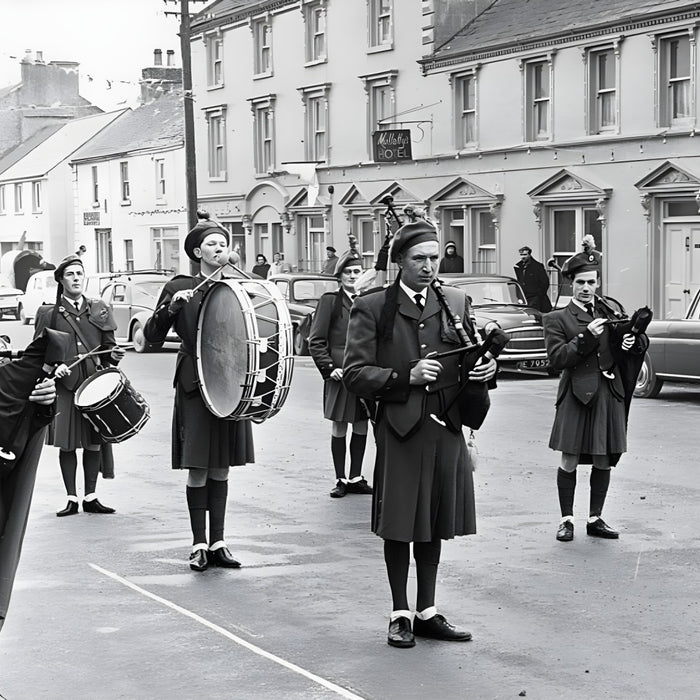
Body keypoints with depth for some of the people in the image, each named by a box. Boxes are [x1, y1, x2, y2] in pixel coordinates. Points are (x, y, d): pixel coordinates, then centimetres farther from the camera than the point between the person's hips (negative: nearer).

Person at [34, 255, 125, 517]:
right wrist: (53, 368, -14)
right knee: (67, 443, 0)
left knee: (94, 442, 3)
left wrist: (114, 354, -6)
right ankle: (71, 499, 8)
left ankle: (90, 497, 13)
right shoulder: (48, 313, 4)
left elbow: (108, 346, 16)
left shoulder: (99, 309, 12)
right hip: (64, 386, -2)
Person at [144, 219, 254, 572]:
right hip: (194, 385, -3)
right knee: (198, 469, -3)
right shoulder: (179, 288, 1)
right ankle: (199, 545, 5)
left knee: (221, 467, 8)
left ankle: (217, 542, 14)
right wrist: (172, 306, -16)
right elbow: (152, 335, -2)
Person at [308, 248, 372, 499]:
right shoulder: (330, 301, -2)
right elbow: (316, 341, -4)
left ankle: (356, 478, 19)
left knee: (361, 427, 9)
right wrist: (329, 368, -12)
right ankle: (341, 480, 11)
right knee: (339, 428, 3)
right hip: (341, 374, -4)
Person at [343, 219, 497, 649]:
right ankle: (401, 615, 17)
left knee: (434, 525, 13)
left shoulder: (457, 302, 8)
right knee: (399, 526, 4)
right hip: (399, 429, -4)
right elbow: (355, 374, -8)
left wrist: (486, 367, -7)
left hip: (446, 428, 4)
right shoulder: (371, 308, -4)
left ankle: (428, 612, 24)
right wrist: (406, 377, -20)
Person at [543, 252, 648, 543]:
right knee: (570, 461, 0)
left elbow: (641, 341, 16)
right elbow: (557, 358, -10)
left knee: (603, 462, 8)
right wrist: (586, 337, -18)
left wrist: (633, 342, -7)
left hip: (609, 394, 4)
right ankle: (566, 519, 12)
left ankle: (595, 519, 20)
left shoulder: (612, 309, 12)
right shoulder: (557, 319, 0)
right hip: (576, 395, -3)